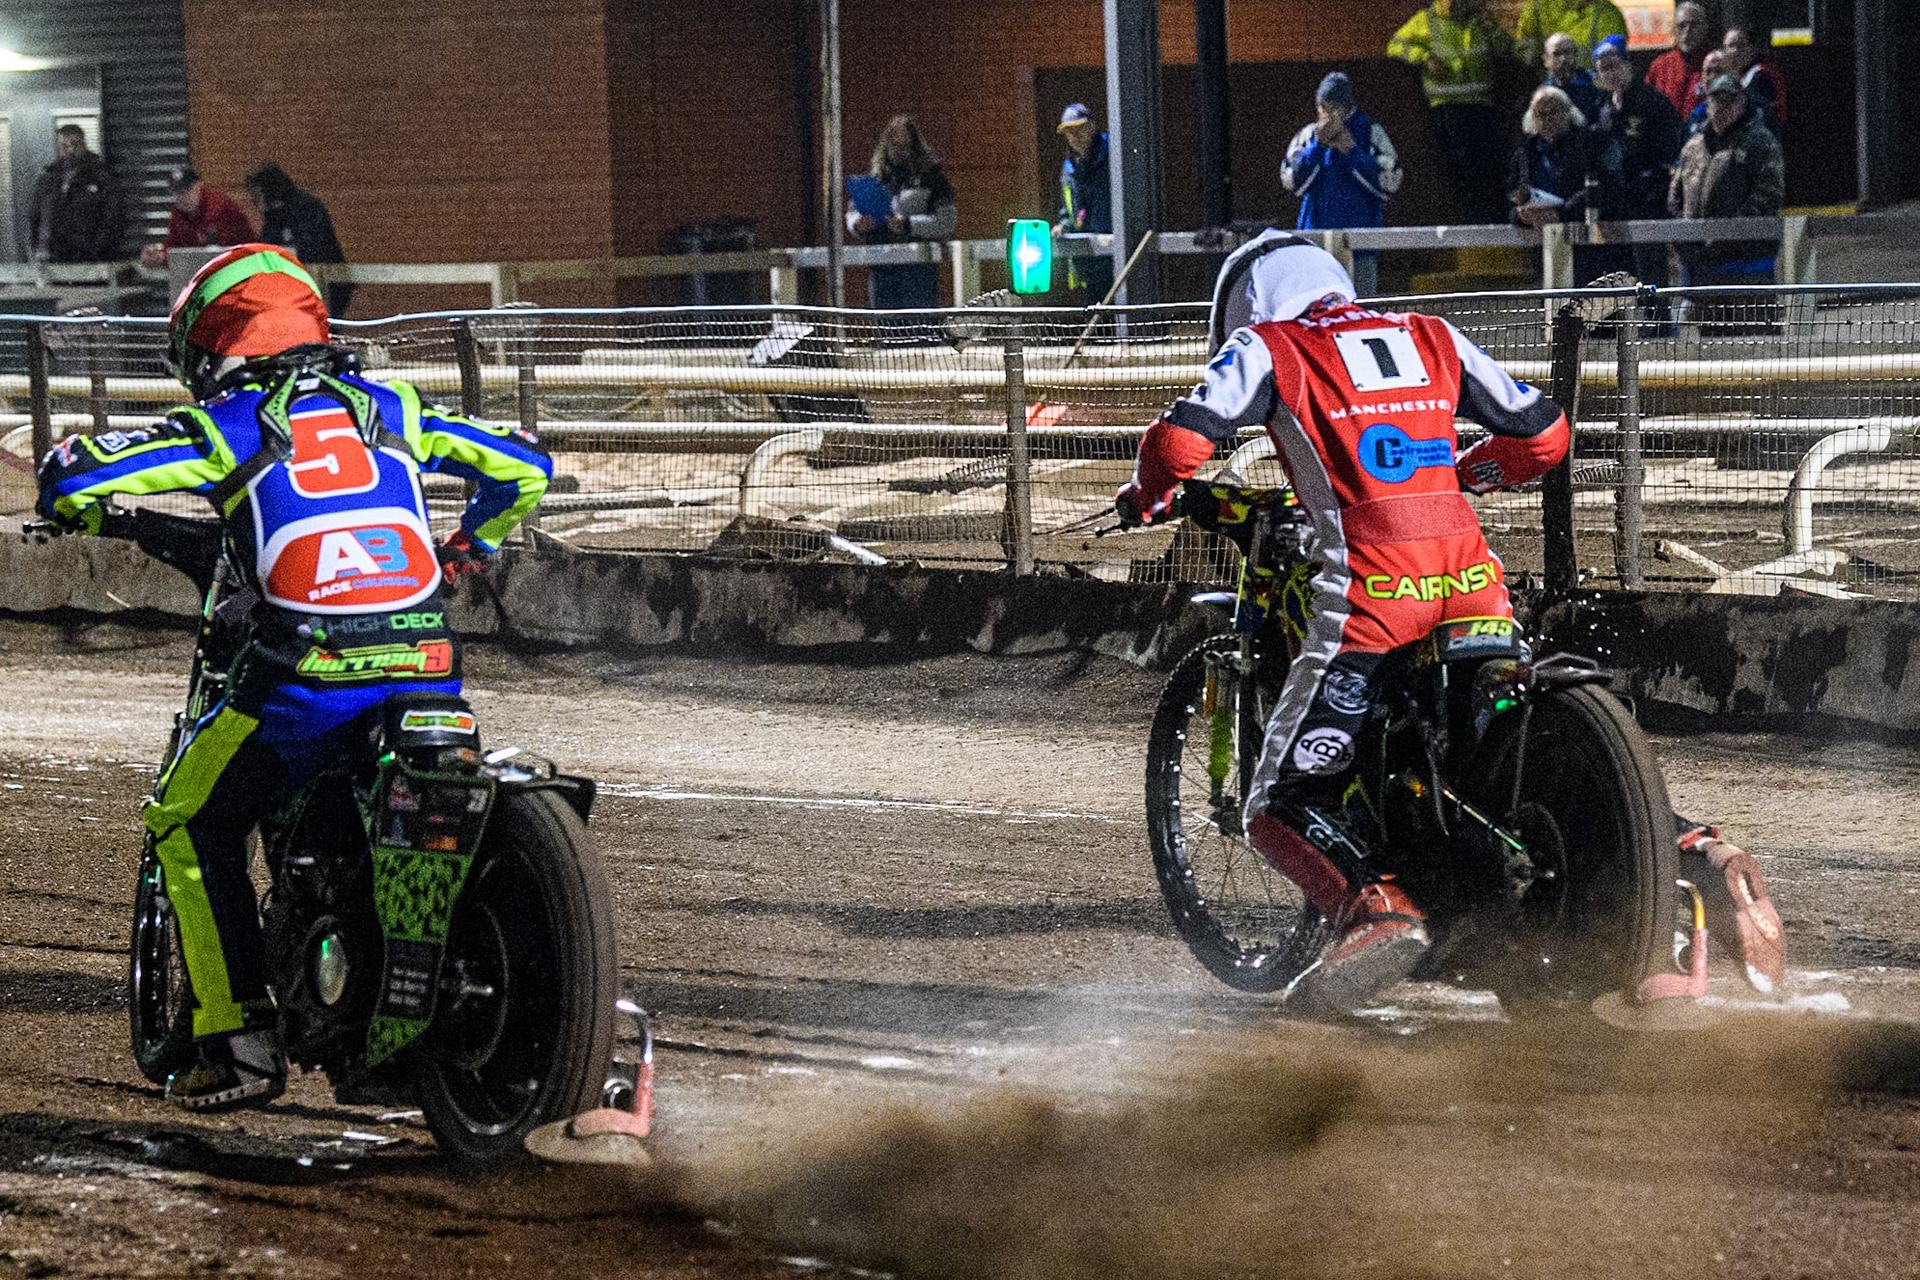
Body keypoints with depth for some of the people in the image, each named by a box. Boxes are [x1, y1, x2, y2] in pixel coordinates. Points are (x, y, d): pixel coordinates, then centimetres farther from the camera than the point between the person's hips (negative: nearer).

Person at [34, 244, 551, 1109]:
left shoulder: (224, 428, 6)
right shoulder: (389, 408, 17)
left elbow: (71, 475, 2)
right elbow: (522, 467, 22)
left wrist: (82, 509, 27)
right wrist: (467, 549, 41)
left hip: (307, 679, -4)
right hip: (427, 667, 4)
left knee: (192, 828, 15)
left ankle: (239, 1044, 8)